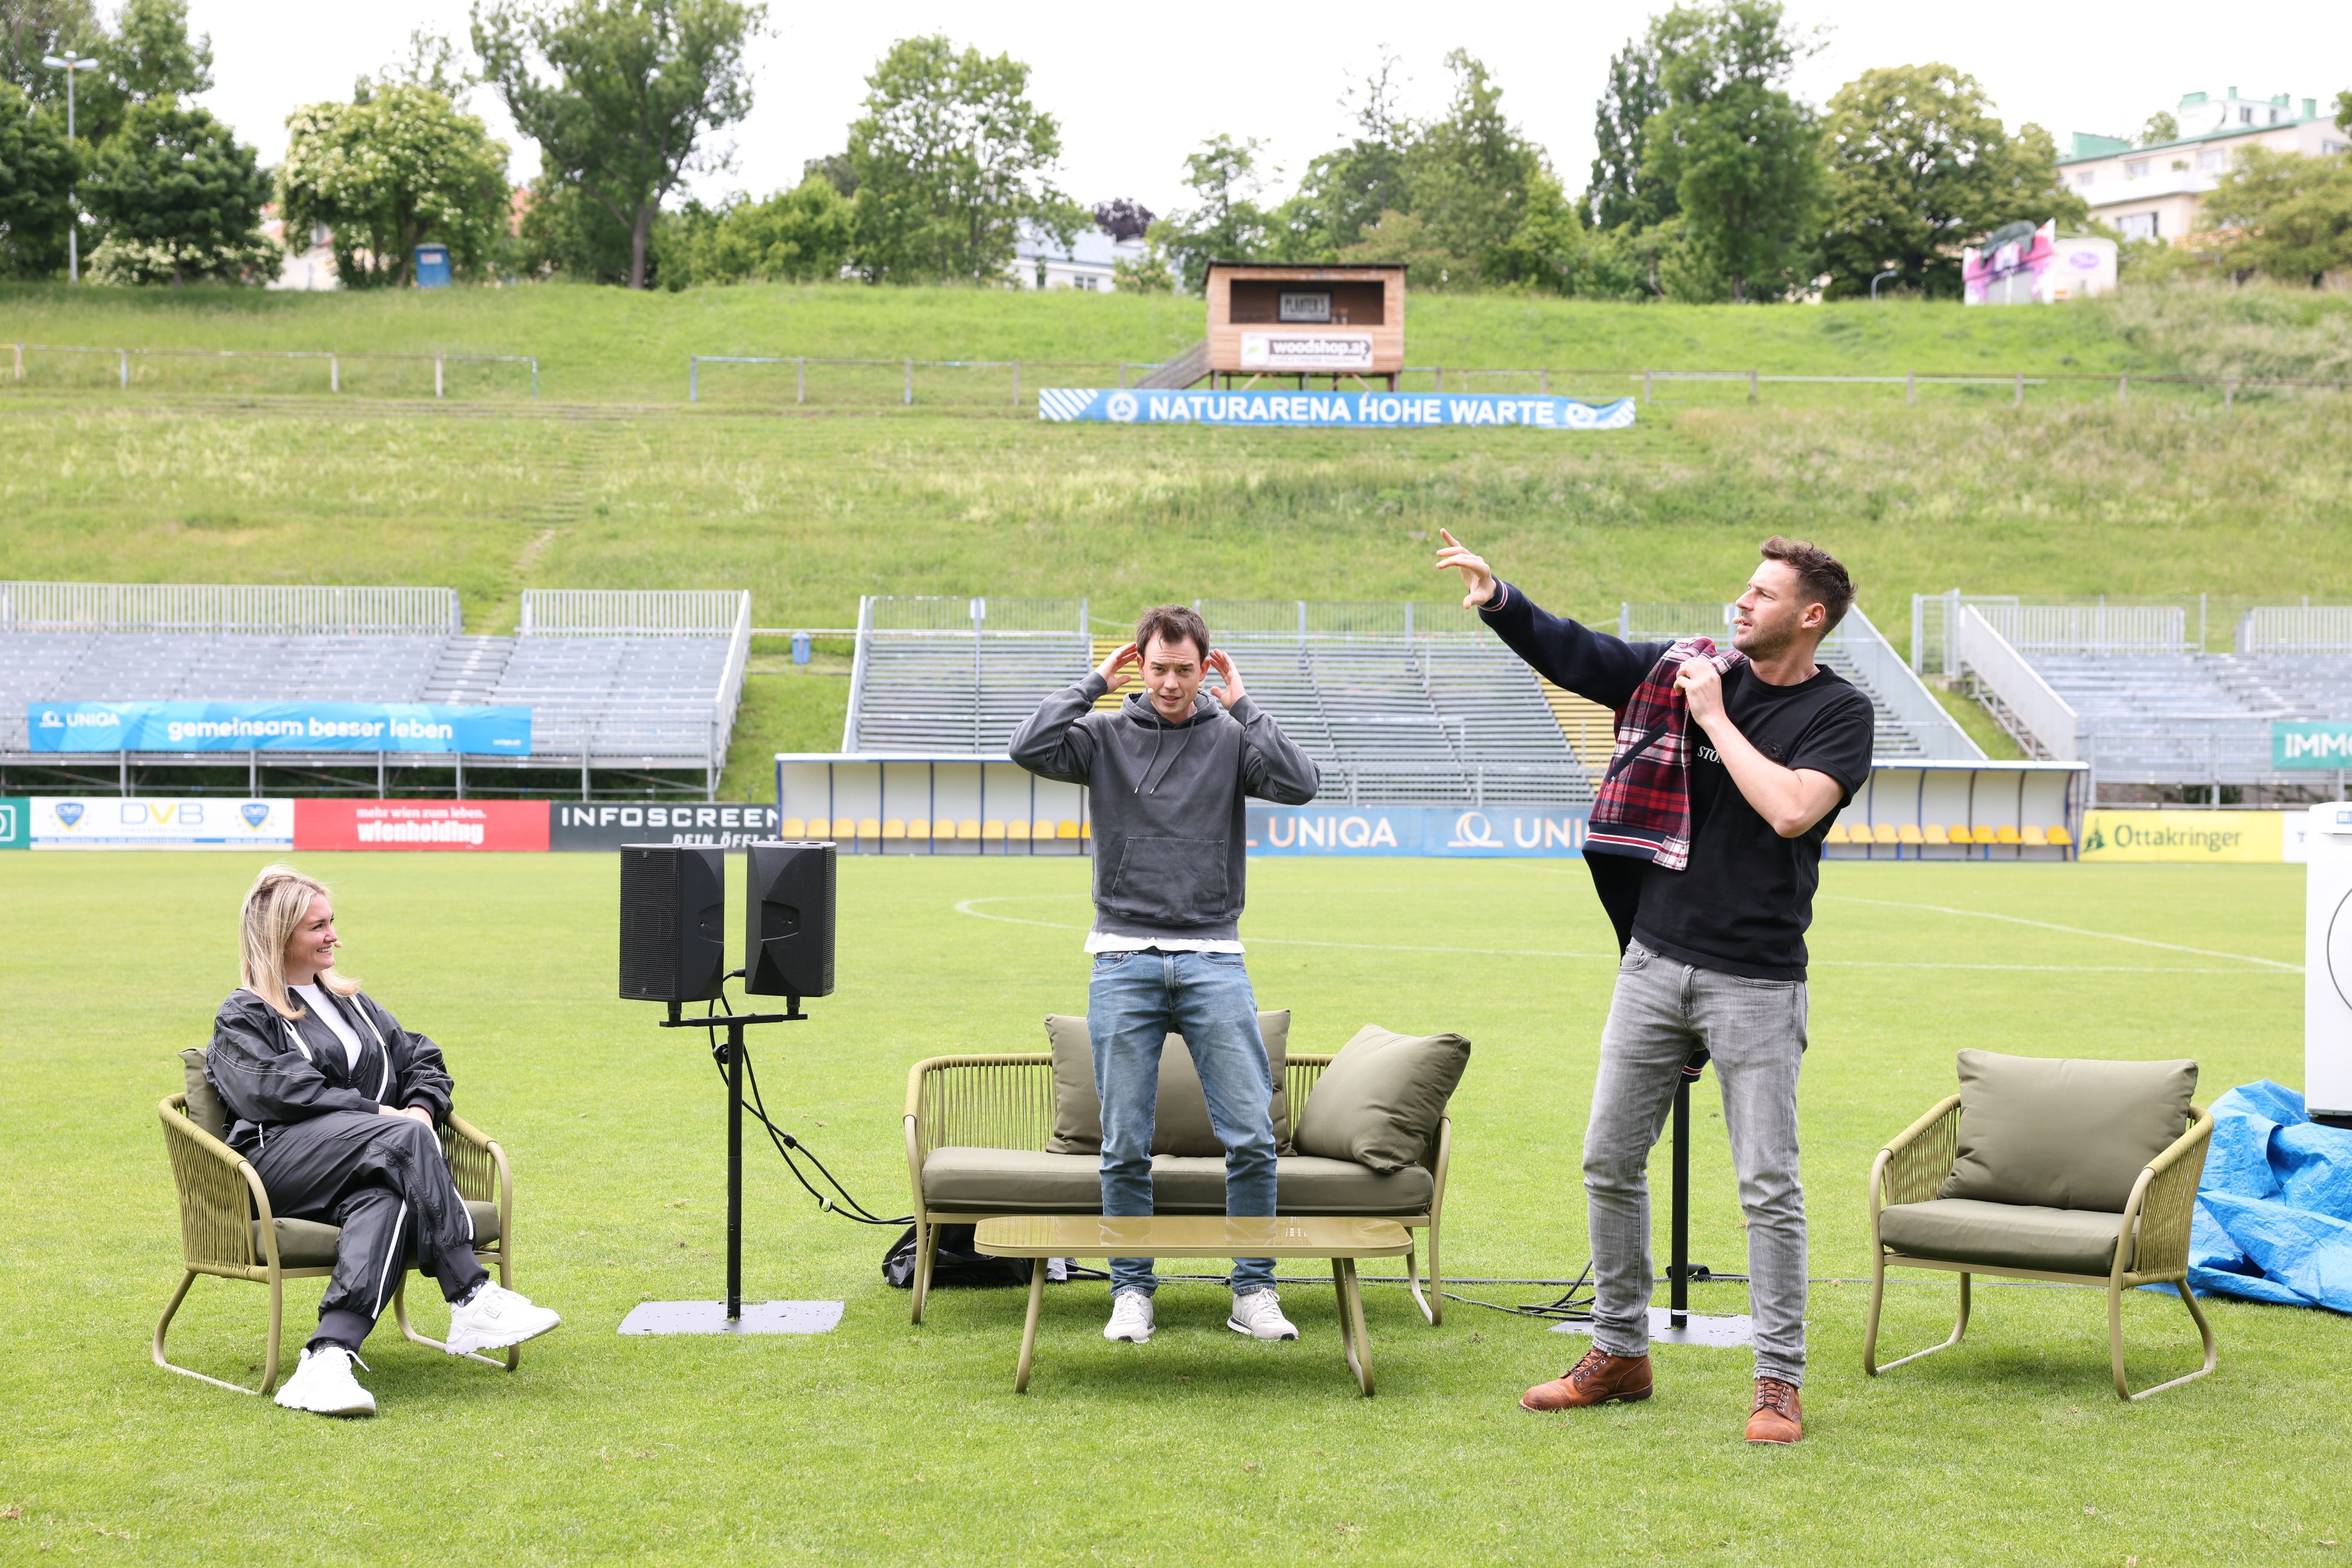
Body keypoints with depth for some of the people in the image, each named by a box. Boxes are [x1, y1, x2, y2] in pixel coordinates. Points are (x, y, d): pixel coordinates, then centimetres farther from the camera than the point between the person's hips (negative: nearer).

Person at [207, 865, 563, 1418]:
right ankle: (471, 1300, -39)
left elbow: (421, 1060, 25)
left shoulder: (351, 1002, 31)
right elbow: (278, 1090, -6)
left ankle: (328, 1357, -53)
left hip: (374, 1160, 5)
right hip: (283, 1158, -5)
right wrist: (377, 1114, -12)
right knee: (407, 1142, -34)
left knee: (386, 1200, -36)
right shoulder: (242, 1019, 12)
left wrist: (421, 1109, 1)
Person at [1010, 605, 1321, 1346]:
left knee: (1252, 1135, -4)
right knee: (1126, 1145, 3)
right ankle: (1132, 1291, 14)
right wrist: (1093, 684, -4)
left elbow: (1299, 784, -10)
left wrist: (1242, 705, -6)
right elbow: (1030, 749, -11)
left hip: (1213, 961, 0)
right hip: (1124, 962, 0)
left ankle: (1253, 1291, 7)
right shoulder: (1106, 734, 6)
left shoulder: (1231, 737, 6)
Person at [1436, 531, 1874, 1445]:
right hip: (1654, 960, 5)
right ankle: (1619, 1354, 24)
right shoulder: (1686, 668, 7)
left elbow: (1792, 810, -21)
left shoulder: (1839, 713, -5)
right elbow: (1571, 654, 10)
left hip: (1756, 982, -5)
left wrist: (1713, 714, -14)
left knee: (1769, 1185, -2)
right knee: (1610, 1162, 9)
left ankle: (1779, 1384, 7)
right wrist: (1496, 600, -4)